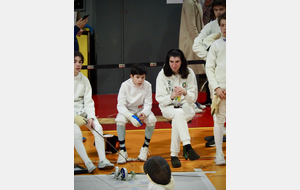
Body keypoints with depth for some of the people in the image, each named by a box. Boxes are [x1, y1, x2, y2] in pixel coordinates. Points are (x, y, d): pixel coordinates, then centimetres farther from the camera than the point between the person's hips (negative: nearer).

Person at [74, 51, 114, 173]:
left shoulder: (84, 80, 4)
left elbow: (88, 101, 1)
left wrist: (90, 118, -15)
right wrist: (75, 118, -22)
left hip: (82, 111, 4)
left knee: (98, 128, -20)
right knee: (77, 133, -30)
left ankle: (102, 160, -21)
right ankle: (87, 163, -29)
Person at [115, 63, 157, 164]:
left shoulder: (147, 85, -14)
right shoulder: (125, 85, -20)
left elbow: (148, 104, -10)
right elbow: (120, 105, -22)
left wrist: (144, 113, -34)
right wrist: (131, 117, -38)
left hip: (142, 110, 2)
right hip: (127, 110, -1)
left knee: (152, 120, -30)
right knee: (119, 120, -34)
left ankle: (145, 147, -11)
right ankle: (122, 150, -22)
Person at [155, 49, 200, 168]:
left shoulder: (189, 73, 0)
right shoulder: (162, 74, -2)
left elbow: (193, 98, 0)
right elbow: (159, 98, -4)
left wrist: (185, 93, -22)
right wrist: (171, 97, -24)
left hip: (187, 107, 1)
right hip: (168, 108, -1)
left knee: (177, 119, -34)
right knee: (178, 113, -37)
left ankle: (174, 155, -31)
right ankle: (188, 147, -49)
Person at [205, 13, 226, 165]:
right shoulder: (216, 45, 5)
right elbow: (209, 68, 4)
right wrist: (216, 88, -5)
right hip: (220, 88, 1)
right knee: (219, 120, 2)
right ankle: (219, 154, 9)